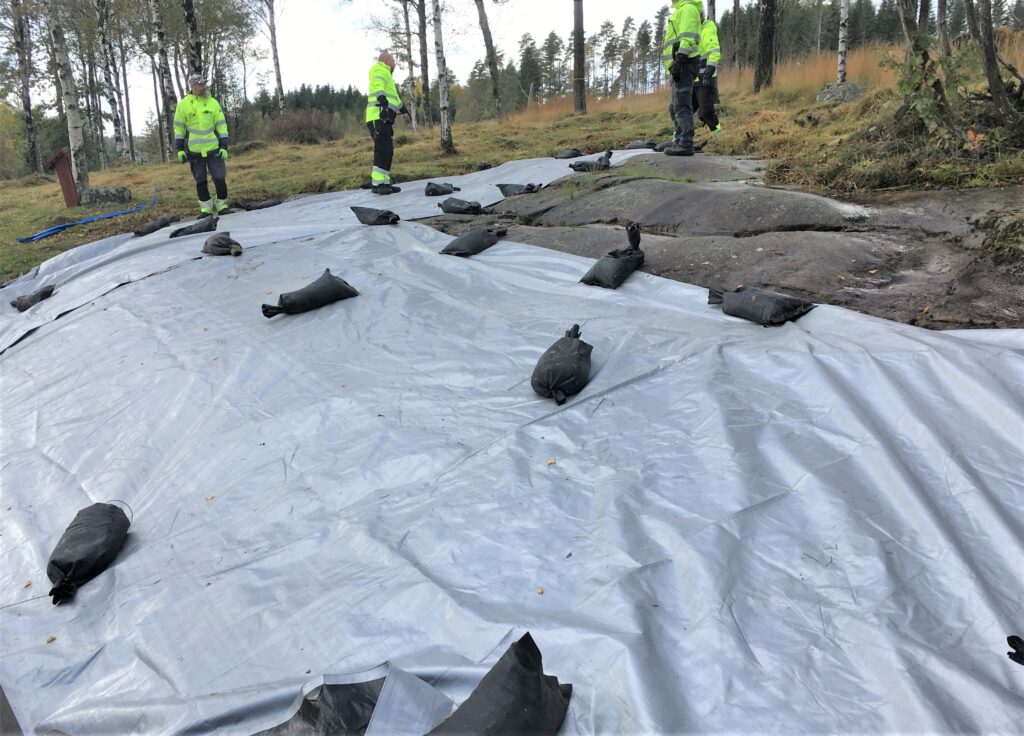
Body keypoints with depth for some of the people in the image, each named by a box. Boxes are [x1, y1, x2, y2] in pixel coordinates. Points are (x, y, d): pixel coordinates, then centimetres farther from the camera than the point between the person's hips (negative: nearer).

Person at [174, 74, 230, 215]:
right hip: (194, 151, 0)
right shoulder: (183, 104, 1)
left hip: (213, 148, 0)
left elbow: (222, 126, 3)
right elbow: (179, 128, 5)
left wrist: (224, 147, -3)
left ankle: (222, 205, 11)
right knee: (200, 181, 7)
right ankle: (206, 208, 16)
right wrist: (180, 149, 1)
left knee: (219, 178, -4)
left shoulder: (213, 103, 3)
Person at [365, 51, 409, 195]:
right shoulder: (380, 70, 1)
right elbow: (378, 87, -19)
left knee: (388, 151, 8)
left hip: (386, 119, 10)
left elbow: (394, 97, 46)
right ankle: (377, 184, -20)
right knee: (382, 150, -16)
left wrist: (403, 109, 59)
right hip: (379, 117, -10)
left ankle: (385, 183, 8)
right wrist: (383, 102, -35)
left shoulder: (386, 76, 32)